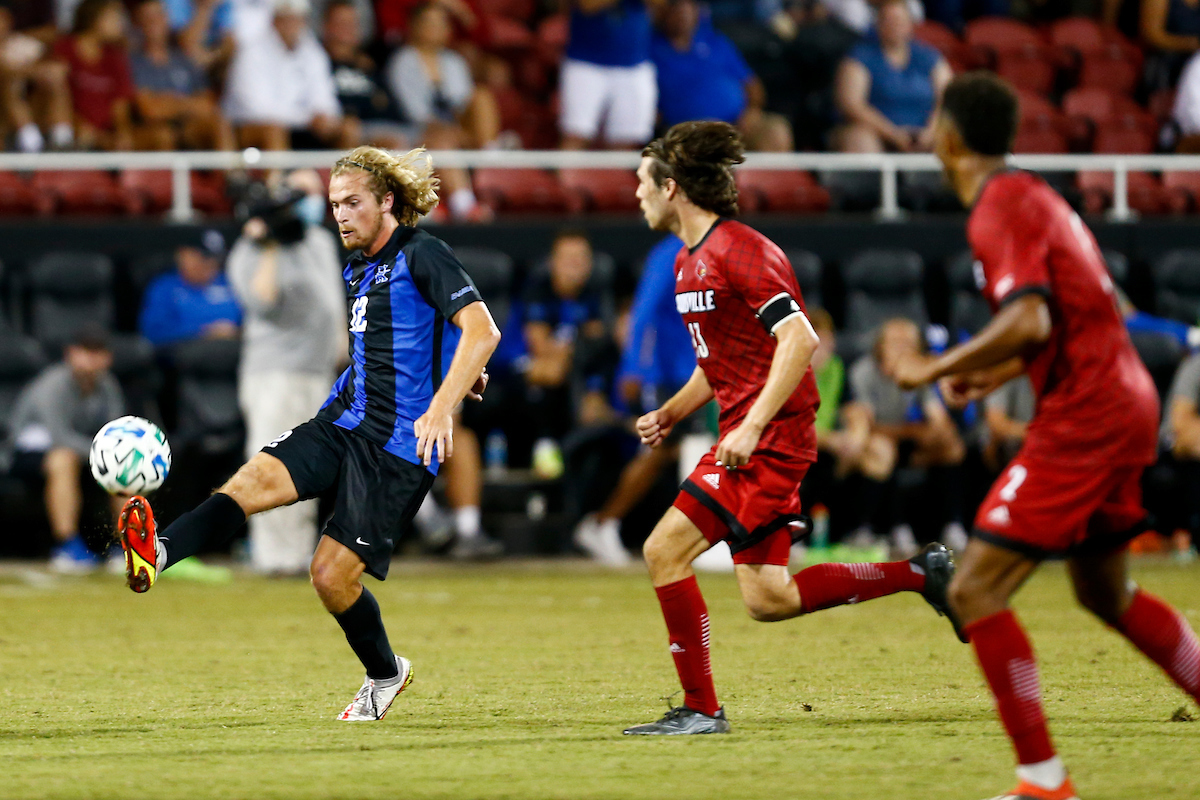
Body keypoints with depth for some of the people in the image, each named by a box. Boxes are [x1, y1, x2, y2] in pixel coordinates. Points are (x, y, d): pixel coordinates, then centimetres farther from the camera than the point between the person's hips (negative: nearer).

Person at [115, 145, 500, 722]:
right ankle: (157, 552, -41)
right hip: (343, 421, 8)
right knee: (255, 480, -21)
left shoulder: (421, 256, -9)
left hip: (400, 444, -8)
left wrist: (441, 407, -32)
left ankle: (385, 674, 18)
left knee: (332, 574, -8)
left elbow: (481, 329, -22)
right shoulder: (358, 269, 17)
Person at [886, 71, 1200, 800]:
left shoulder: (999, 210, -14)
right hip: (1127, 402, 10)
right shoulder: (1031, 194, 16)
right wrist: (990, 375, 19)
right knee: (1104, 591, 26)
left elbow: (1029, 322, -27)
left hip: (1083, 416, -10)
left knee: (976, 590, -10)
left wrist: (939, 369, -19)